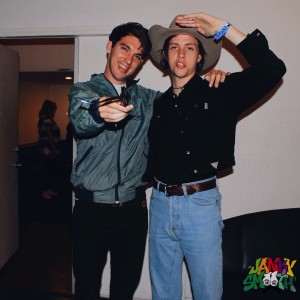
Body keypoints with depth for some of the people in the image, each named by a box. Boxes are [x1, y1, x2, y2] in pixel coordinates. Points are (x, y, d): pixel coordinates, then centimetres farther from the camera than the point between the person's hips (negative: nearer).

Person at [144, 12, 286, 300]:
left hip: (200, 203, -4)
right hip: (160, 203, 4)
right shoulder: (158, 104, 10)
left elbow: (272, 69, -14)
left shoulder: (218, 93, -2)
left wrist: (222, 28, -13)